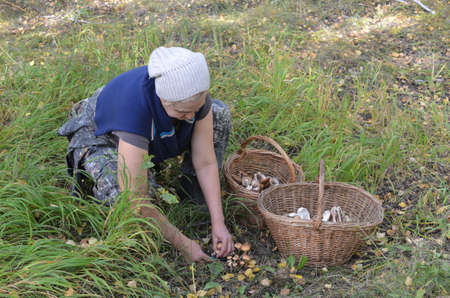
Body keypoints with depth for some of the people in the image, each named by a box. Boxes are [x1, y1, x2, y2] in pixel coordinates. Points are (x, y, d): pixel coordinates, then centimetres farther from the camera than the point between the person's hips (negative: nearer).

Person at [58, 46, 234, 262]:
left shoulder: (194, 95, -28)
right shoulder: (135, 107, -44)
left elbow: (205, 161, -19)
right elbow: (135, 201, -41)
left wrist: (218, 223, -24)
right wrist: (184, 245, -33)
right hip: (100, 138, -5)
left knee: (219, 115, -9)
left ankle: (194, 190, 2)